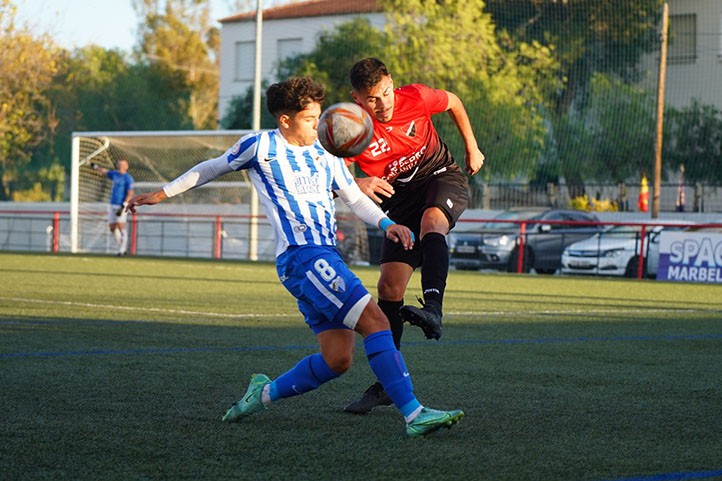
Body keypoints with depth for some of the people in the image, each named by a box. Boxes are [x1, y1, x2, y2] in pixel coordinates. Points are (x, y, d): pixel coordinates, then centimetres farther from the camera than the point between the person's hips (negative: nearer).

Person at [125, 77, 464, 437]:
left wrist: (385, 224, 4)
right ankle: (414, 414, -25)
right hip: (300, 255, -8)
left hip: (327, 258, 8)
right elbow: (214, 167, 16)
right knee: (375, 321, -21)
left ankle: (265, 392, 21)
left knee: (337, 359, 0)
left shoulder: (325, 154, 18)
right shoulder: (260, 146, 2)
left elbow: (354, 198, 23)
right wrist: (164, 193, 23)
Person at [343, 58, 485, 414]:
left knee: (431, 222, -38)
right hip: (400, 200, 2)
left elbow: (453, 102, 6)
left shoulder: (415, 98, -18)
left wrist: (472, 149, 10)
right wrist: (357, 185, -49)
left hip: (442, 176, -2)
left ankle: (432, 308, -56)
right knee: (389, 286, -7)